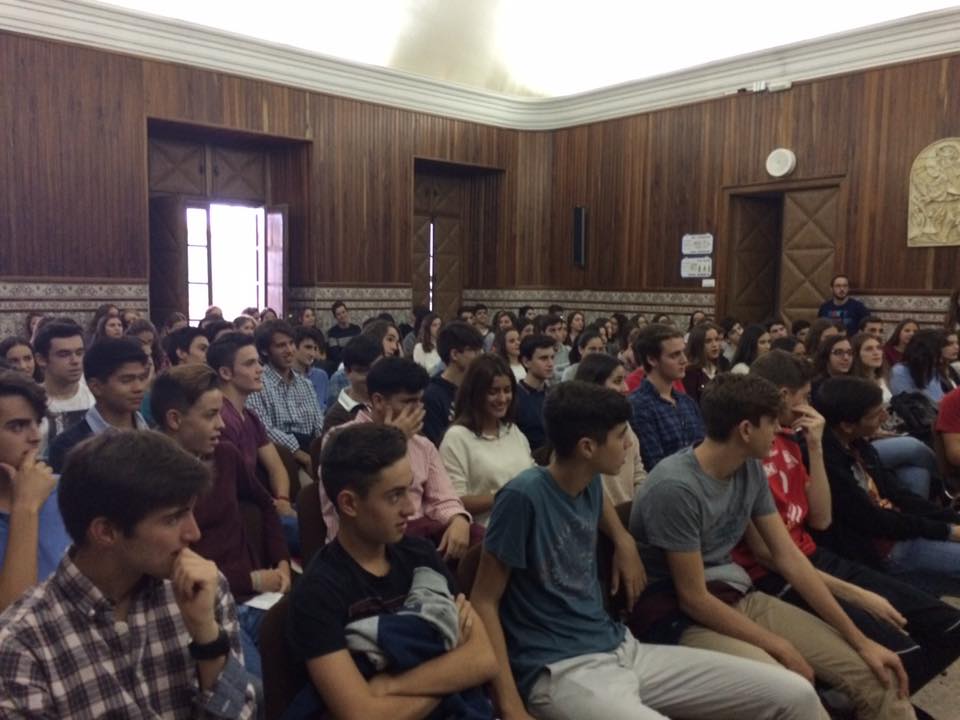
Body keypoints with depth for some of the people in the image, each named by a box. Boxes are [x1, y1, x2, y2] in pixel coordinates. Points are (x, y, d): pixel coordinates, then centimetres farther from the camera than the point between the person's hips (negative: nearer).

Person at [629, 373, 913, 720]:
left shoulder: (750, 469, 1)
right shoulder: (676, 487, -24)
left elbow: (788, 556, 4)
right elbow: (693, 600, -19)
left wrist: (861, 641, 2)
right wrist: (784, 650, -13)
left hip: (739, 597, 8)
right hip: (685, 619, -7)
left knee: (878, 678, -1)